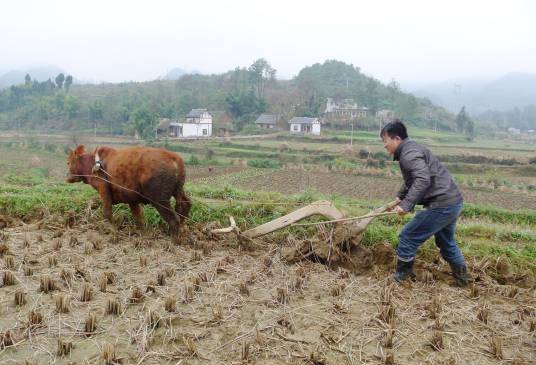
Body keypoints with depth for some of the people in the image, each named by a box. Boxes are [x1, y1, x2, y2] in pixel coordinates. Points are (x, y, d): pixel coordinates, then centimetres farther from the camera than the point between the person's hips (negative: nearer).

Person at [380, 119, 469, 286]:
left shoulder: (409, 153, -16)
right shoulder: (411, 149, 18)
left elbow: (423, 179, -31)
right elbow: (411, 180, 34)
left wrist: (406, 205, -33)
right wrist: (400, 197, 41)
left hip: (441, 205, -11)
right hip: (454, 202, 11)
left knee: (408, 237, -2)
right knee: (446, 242, 27)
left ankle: (401, 277, 10)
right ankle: (462, 278, 39)